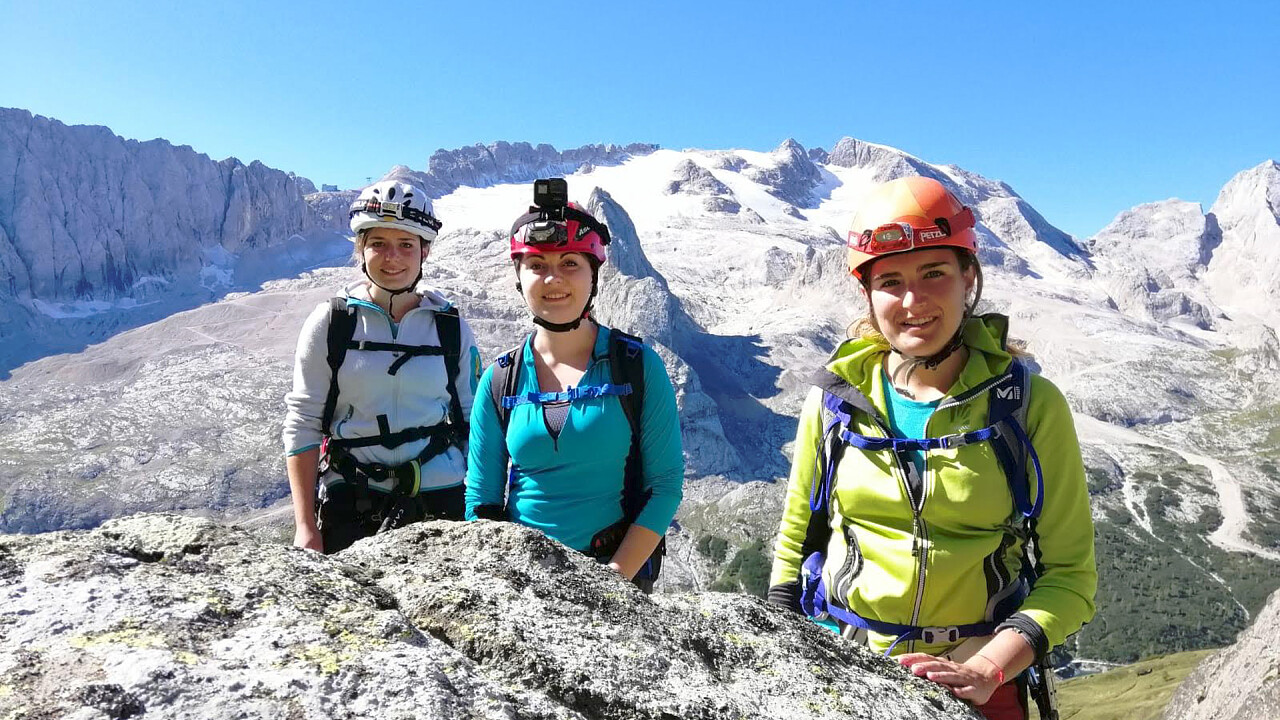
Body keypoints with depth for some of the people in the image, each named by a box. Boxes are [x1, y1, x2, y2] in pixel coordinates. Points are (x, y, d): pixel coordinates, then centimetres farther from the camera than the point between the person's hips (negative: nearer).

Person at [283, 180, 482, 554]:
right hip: (349, 500, -1)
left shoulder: (452, 328, 3)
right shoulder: (329, 323, -1)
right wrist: (305, 526, -5)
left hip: (441, 497, 1)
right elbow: (302, 423, -1)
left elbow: (474, 424, 7)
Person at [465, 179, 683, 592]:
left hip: (618, 575, -2)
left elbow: (665, 485, -6)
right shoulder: (498, 382, 2)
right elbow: (481, 501, 5)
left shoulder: (638, 366, -5)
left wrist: (612, 578, -14)